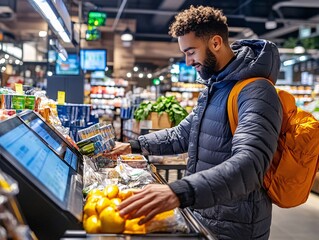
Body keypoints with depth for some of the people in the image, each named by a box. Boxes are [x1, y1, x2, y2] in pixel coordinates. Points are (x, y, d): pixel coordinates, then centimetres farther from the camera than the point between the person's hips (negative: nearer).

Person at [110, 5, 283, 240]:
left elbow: (248, 163, -37)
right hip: (200, 215, 8)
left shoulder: (255, 92, -22)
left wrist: (179, 192, -49)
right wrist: (134, 145, 10)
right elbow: (182, 135, 19)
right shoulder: (213, 88, 10)